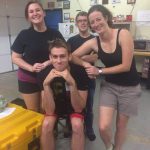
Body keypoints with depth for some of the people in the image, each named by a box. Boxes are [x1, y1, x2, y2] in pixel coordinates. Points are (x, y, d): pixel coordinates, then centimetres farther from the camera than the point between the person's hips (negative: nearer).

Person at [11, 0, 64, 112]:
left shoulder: (55, 34, -3)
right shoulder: (24, 34, -6)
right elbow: (15, 58, -3)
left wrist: (50, 62, -14)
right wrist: (31, 68, -20)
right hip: (28, 80, -1)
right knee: (33, 111, 11)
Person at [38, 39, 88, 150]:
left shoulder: (79, 71, -27)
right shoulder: (44, 73, -25)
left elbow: (79, 108, -26)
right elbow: (49, 111, -26)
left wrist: (72, 84, -41)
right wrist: (46, 84, -40)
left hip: (74, 106, -1)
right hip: (54, 106, 1)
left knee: (77, 125, -28)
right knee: (46, 125, -25)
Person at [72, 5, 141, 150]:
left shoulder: (123, 34, -17)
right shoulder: (93, 42, -8)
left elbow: (125, 66, -20)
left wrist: (99, 71, -16)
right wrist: (85, 64, -22)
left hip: (129, 88, -2)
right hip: (109, 86, 2)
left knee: (121, 125, 13)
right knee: (103, 127, -6)